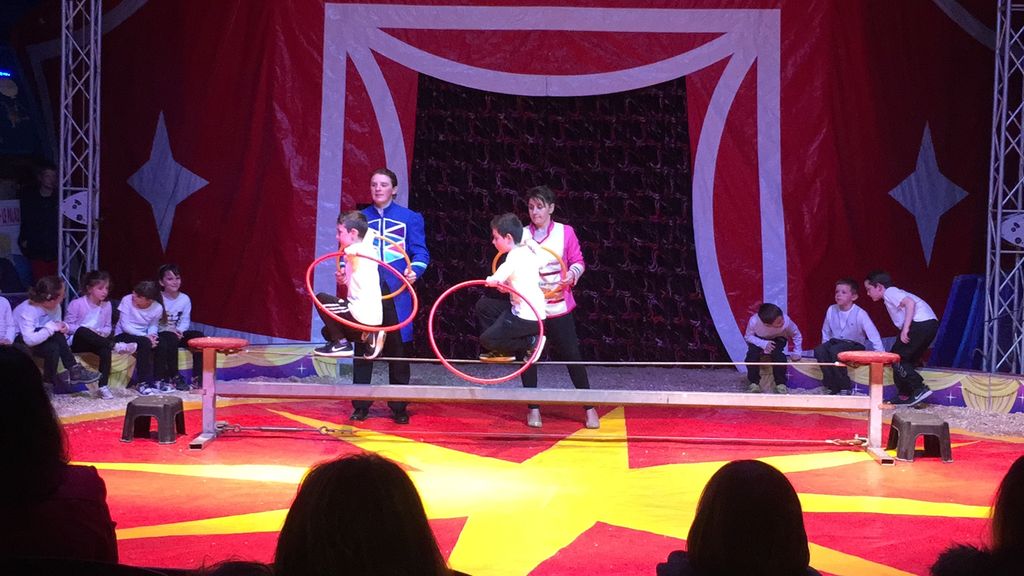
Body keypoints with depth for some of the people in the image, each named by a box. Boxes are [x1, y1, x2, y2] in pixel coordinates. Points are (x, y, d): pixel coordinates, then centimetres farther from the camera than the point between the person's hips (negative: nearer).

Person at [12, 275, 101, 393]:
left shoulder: (55, 306, -10)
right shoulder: (27, 311, -31)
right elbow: (30, 340, -41)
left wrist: (62, 326, -24)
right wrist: (52, 327, -37)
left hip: (43, 343, 6)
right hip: (20, 343, -6)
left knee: (54, 348, -30)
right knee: (56, 334, -30)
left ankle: (51, 379, -16)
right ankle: (73, 370, -18)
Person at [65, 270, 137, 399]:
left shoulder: (106, 305, 7)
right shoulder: (77, 304, -7)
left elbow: (108, 327, 13)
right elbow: (69, 326, -8)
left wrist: (102, 332, -12)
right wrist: (88, 331, -22)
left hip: (95, 342, 4)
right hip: (76, 342, -4)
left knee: (105, 349, -32)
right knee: (82, 331, -38)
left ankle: (102, 387, -33)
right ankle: (115, 346, -40)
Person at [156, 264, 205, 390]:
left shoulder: (185, 299, 3)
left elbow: (185, 321, 3)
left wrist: (179, 331, -18)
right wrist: (170, 330, -25)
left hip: (178, 333, 4)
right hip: (161, 335, -4)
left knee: (198, 336, -20)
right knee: (171, 338, -36)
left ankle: (197, 379, -23)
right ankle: (174, 377, -27)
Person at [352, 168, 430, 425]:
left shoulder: (410, 218, 9)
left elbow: (420, 252, 2)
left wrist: (414, 270, -18)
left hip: (397, 291, -1)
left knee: (398, 348, 1)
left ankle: (399, 407, 9)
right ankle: (360, 406, 8)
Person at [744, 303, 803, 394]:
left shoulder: (786, 321, -35)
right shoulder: (753, 321, -37)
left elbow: (796, 334, -14)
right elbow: (748, 336, -19)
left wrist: (797, 352, -12)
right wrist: (763, 344, -34)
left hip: (778, 339, 0)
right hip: (758, 339, 0)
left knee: (778, 354, -31)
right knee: (752, 354, -30)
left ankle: (780, 383, -13)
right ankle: (754, 382, -9)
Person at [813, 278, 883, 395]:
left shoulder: (859, 314, -15)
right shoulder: (831, 310, -3)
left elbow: (873, 335, -16)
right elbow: (826, 331, 12)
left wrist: (879, 354, -21)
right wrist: (825, 346, 2)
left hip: (855, 345, -4)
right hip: (835, 341, 4)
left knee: (835, 350, -35)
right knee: (819, 350, -26)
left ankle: (845, 388, -19)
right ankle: (832, 386, -15)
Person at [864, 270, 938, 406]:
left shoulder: (889, 292, 0)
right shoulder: (894, 293, 28)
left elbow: (910, 302, -17)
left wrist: (905, 329, -20)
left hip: (920, 322, -10)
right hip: (931, 324, 10)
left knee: (895, 358, -3)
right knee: (907, 360, 18)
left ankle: (920, 388, -10)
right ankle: (904, 395, 16)